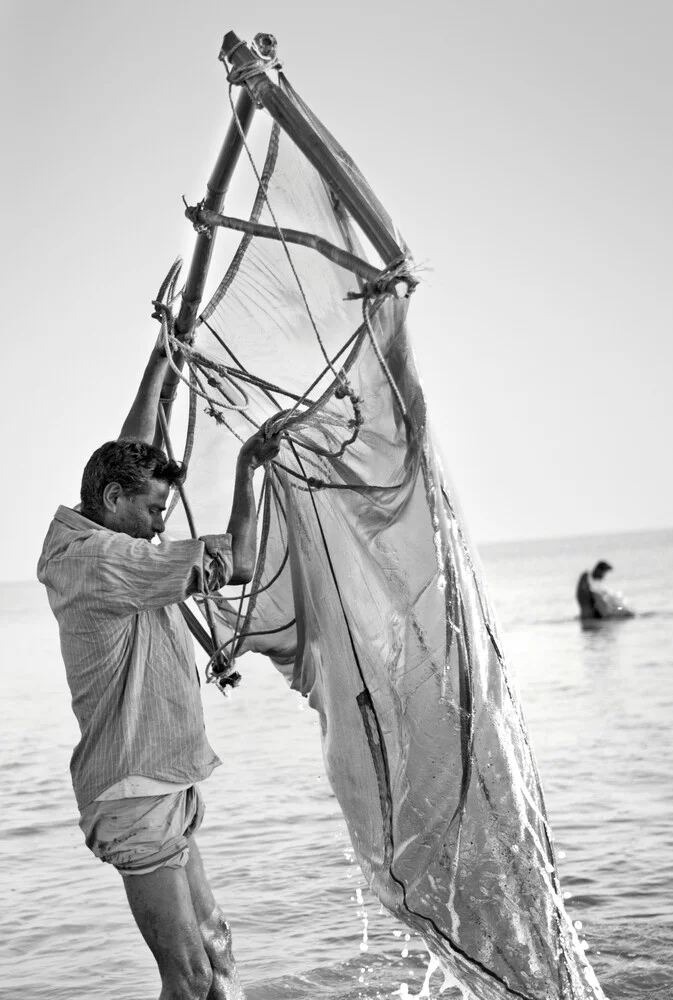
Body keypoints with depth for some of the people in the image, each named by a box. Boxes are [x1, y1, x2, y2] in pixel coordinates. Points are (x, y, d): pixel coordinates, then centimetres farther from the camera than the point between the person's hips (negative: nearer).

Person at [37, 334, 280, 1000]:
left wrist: (161, 360, 25)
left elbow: (129, 451, 21)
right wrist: (246, 469, -5)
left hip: (163, 787, 10)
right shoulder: (100, 561, -19)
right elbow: (237, 564, -18)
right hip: (136, 797, -10)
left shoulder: (90, 541, 9)